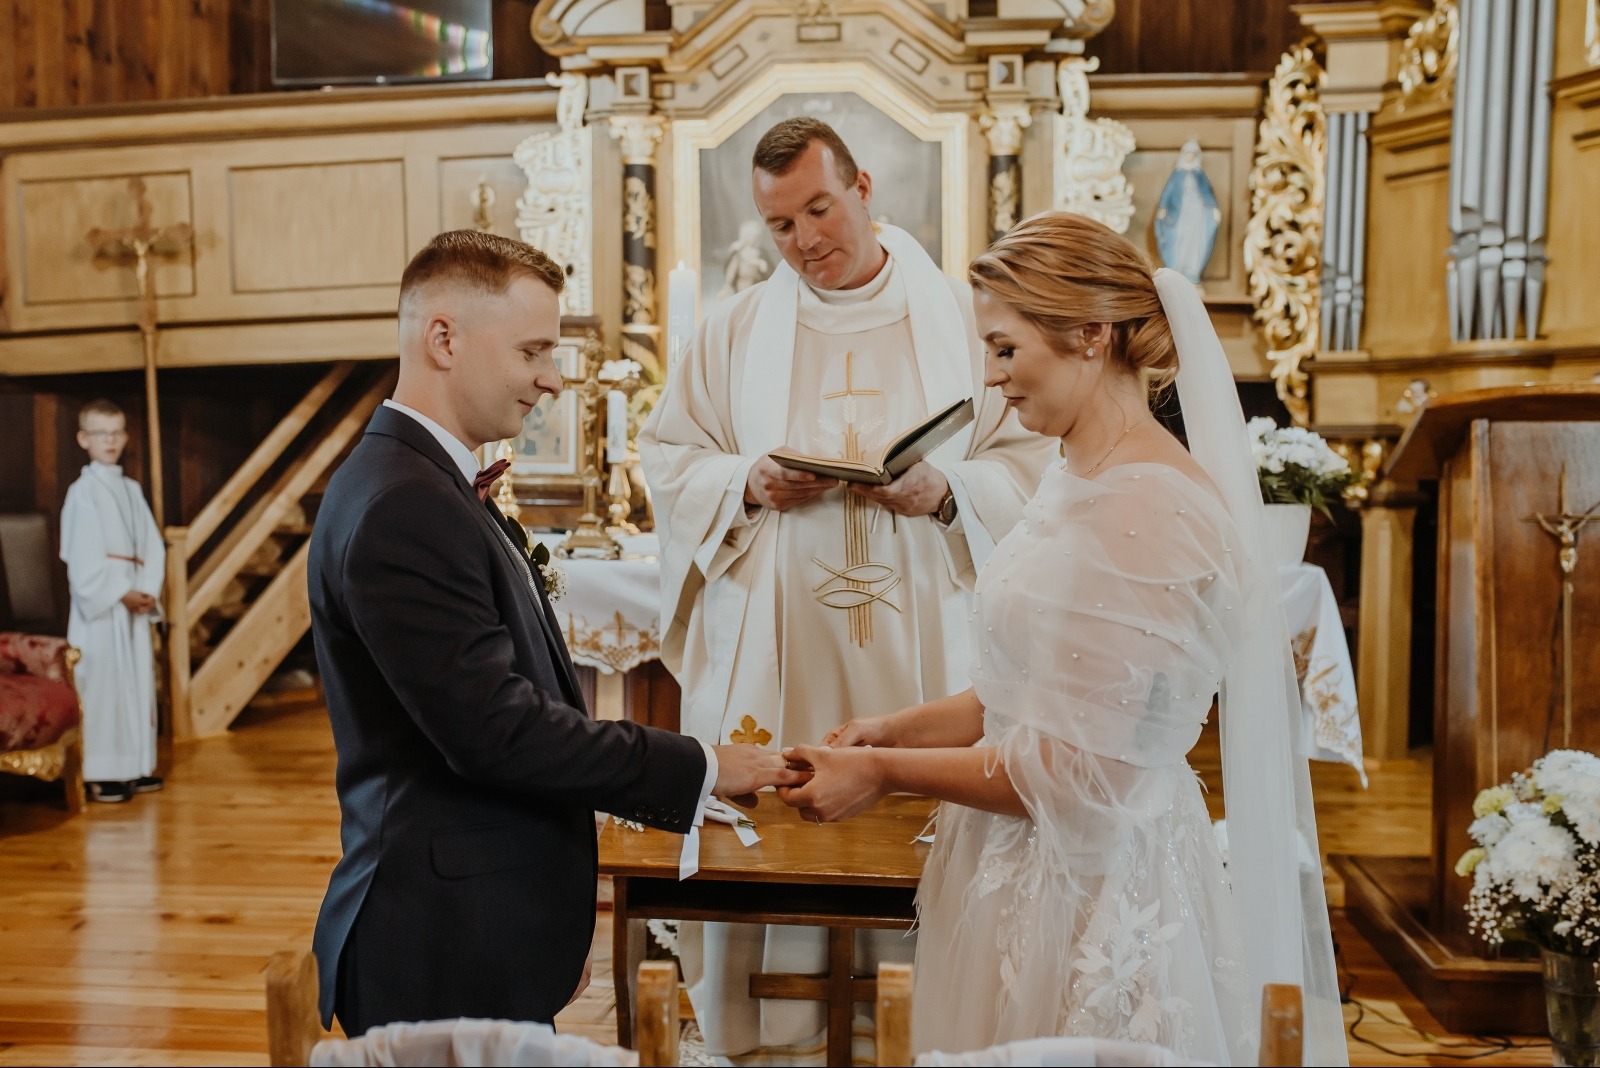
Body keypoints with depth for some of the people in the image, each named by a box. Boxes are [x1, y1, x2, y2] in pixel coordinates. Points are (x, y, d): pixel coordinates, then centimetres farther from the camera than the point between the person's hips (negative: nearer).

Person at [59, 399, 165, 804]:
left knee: (138, 680, 8)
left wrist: (148, 590, -6)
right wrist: (121, 593, -15)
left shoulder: (131, 490, 13)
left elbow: (152, 546, 8)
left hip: (134, 600, 6)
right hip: (98, 603, -6)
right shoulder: (82, 492, -5)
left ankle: (135, 767, 16)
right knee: (100, 683, -5)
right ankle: (97, 774, 0)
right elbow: (82, 557, -12)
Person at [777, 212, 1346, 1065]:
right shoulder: (1078, 482, 6)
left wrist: (884, 773, -14)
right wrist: (895, 730, 0)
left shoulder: (1149, 511, -23)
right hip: (1025, 872, 8)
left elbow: (1078, 772, -22)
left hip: (1093, 895, -8)